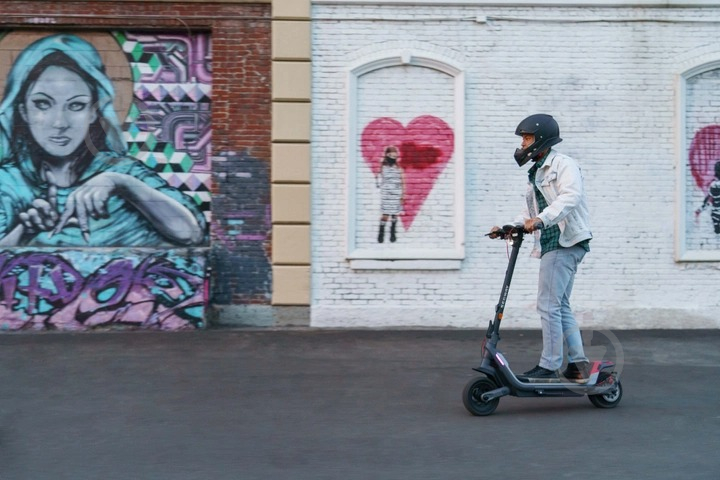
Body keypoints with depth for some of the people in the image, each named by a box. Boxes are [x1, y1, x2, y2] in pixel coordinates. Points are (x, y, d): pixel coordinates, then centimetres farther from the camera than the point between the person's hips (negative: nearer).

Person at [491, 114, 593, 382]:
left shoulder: (563, 165, -8)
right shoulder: (536, 173, 21)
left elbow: (570, 197, -25)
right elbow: (531, 211, 20)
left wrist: (541, 219, -36)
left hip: (565, 242, -10)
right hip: (553, 243, 10)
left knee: (548, 305, -10)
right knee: (561, 306, 12)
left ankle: (548, 367, -6)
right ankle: (578, 364, 17)